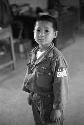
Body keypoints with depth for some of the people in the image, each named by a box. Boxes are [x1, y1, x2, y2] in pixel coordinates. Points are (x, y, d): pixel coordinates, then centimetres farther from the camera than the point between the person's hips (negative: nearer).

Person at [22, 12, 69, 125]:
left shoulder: (57, 58, -25)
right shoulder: (33, 53, -4)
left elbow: (61, 86, -21)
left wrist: (58, 108, -17)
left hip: (49, 102, -6)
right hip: (35, 100, 7)